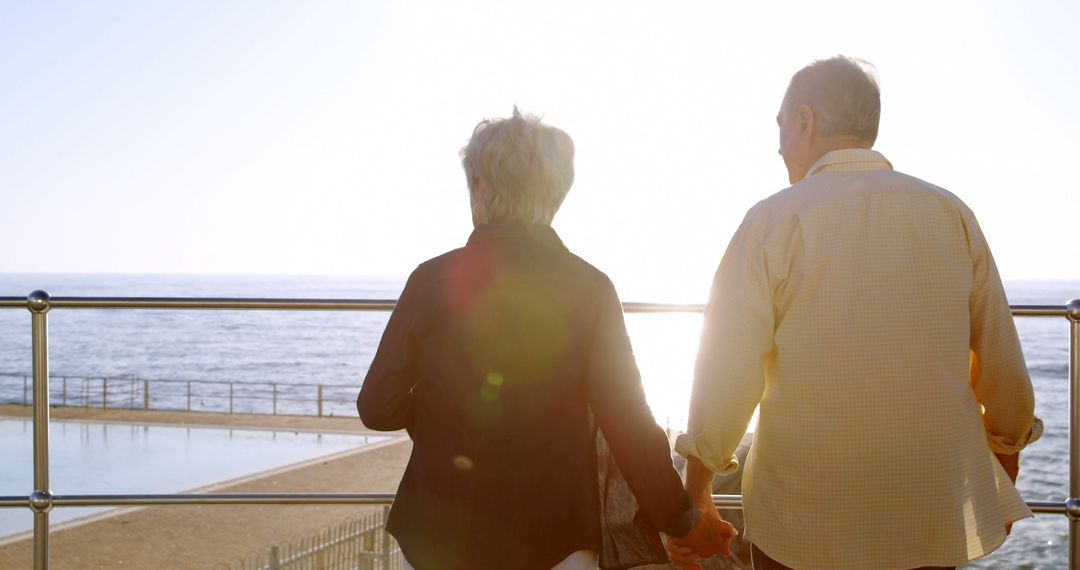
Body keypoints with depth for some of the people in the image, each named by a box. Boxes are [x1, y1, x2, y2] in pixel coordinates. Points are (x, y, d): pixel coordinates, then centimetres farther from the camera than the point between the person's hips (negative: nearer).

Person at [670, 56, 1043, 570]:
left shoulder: (772, 220, -7)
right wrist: (1008, 448, 22)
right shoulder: (951, 214, 2)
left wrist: (695, 489, 1)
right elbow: (1003, 367, 5)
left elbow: (727, 373, -10)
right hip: (934, 522, 3)